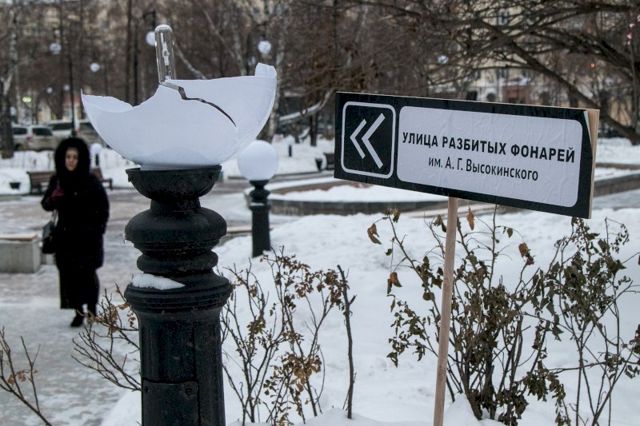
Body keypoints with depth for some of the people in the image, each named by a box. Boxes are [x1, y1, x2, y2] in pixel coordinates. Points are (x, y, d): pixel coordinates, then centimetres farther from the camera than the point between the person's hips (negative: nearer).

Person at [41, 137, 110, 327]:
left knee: (87, 274, -2)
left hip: (87, 237, -3)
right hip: (65, 236, 3)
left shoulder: (90, 181, -6)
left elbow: (103, 207, -1)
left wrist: (98, 229, -6)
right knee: (69, 274, 2)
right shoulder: (57, 180, 4)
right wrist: (52, 198, -13)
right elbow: (46, 205, 9)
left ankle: (92, 309, 16)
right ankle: (78, 312, 12)